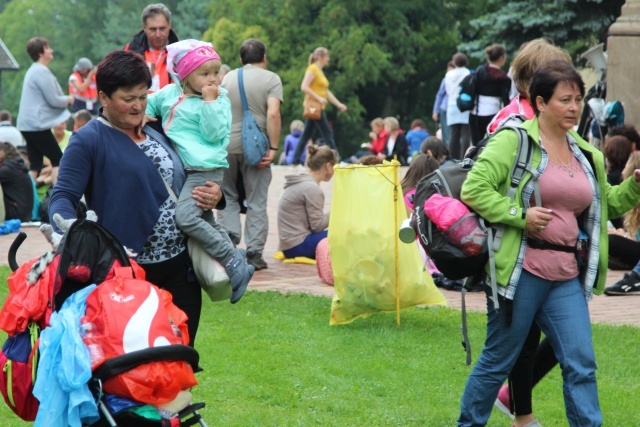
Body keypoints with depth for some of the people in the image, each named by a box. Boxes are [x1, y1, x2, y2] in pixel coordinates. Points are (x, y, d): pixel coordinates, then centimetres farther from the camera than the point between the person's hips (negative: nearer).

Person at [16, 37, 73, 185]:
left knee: (35, 164, 8)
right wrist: (68, 99, 3)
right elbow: (54, 100, -16)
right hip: (37, 124, -9)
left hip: (27, 125, 9)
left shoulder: (33, 70, 18)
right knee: (58, 159, -4)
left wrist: (64, 100, 11)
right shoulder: (42, 72, -14)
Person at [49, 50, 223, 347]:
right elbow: (62, 197, -12)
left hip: (179, 268, 6)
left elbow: (181, 186, 28)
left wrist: (214, 197, 6)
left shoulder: (158, 136, 17)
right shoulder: (88, 141, -4)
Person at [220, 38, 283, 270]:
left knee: (228, 197, 17)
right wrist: (273, 148, -11)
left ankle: (229, 235, -3)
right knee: (256, 203, 4)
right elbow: (273, 114, -13)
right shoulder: (271, 79, 0)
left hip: (226, 146, 3)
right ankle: (254, 254, 3)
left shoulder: (228, 78, 12)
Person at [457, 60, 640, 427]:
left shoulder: (586, 154, 15)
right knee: (498, 361, 5)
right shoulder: (513, 141, -6)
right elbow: (474, 189, -13)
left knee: (582, 365, -1)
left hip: (567, 279, 6)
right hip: (521, 272, -6)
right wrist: (520, 216, -18)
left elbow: (608, 204, 26)